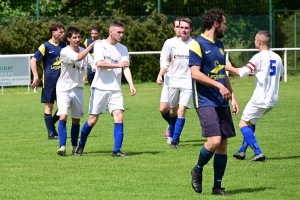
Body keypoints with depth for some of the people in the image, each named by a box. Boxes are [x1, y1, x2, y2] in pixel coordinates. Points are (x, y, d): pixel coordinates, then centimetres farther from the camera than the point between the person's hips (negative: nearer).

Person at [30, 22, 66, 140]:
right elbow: (33, 60, -8)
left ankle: (52, 123, 24)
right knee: (49, 106, -2)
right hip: (49, 80, -6)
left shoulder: (63, 45, 9)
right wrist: (36, 77, -14)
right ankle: (50, 132, 4)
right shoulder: (45, 46, -8)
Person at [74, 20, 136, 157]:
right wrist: (118, 65, -18)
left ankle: (117, 150, -9)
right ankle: (81, 145, 25)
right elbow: (99, 63, -18)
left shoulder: (123, 49, 8)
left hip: (115, 90, 3)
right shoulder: (100, 45, -4)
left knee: (119, 116, -12)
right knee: (92, 120, 2)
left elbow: (126, 68, -1)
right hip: (99, 88, -3)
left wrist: (131, 85, -16)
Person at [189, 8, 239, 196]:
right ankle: (198, 170, 7)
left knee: (223, 144, 3)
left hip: (221, 102, 8)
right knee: (214, 140, -19)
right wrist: (219, 85, -19)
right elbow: (195, 73, -16)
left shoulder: (220, 45, 16)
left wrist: (232, 97, 16)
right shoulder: (197, 44, -8)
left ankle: (217, 186, 11)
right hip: (205, 101, -8)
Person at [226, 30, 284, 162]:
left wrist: (229, 67, 1)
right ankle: (242, 151, 25)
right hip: (273, 100, 8)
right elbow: (280, 77, 24)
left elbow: (242, 73, -18)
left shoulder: (259, 57, -14)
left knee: (243, 125, -2)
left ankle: (258, 153, -15)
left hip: (260, 99, -8)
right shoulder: (277, 57, 9)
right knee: (250, 122, 24)